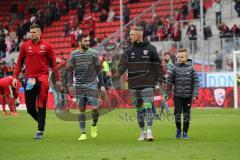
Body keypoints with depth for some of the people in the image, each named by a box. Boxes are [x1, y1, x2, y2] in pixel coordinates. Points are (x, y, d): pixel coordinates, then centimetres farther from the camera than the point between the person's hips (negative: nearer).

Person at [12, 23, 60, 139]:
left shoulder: (46, 46, 0)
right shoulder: (25, 45, 5)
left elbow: (53, 63, 5)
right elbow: (20, 62, 11)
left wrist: (57, 79, 4)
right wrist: (15, 77, 4)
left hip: (42, 76, -3)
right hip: (29, 77, 3)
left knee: (41, 107, -11)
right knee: (30, 108, 5)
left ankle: (40, 131, -4)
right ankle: (41, 122, 31)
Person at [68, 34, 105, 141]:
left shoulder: (93, 53, 4)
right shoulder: (74, 54, 5)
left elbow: (98, 70, 7)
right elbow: (70, 71, 9)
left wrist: (102, 85, 3)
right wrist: (70, 85, -1)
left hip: (92, 85, -1)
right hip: (79, 86, 1)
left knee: (95, 108, -8)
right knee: (81, 109, 1)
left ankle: (94, 126, 20)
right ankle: (83, 133, 6)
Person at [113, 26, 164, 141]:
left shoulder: (150, 49, 3)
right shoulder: (129, 51, 9)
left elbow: (157, 65, 5)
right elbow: (123, 64, -5)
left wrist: (159, 78, -1)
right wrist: (118, 73, -24)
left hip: (147, 83, -3)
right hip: (134, 84, 3)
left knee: (148, 106, -13)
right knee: (139, 108, 8)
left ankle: (149, 131, -15)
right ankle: (142, 132, 16)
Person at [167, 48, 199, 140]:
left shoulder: (191, 68, -2)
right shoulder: (175, 68, -1)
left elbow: (195, 82, -1)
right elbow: (170, 81, 4)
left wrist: (195, 94, -6)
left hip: (188, 95, 0)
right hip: (177, 95, 0)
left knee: (187, 114, 5)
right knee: (177, 113, -3)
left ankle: (185, 132, 16)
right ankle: (178, 129, 19)